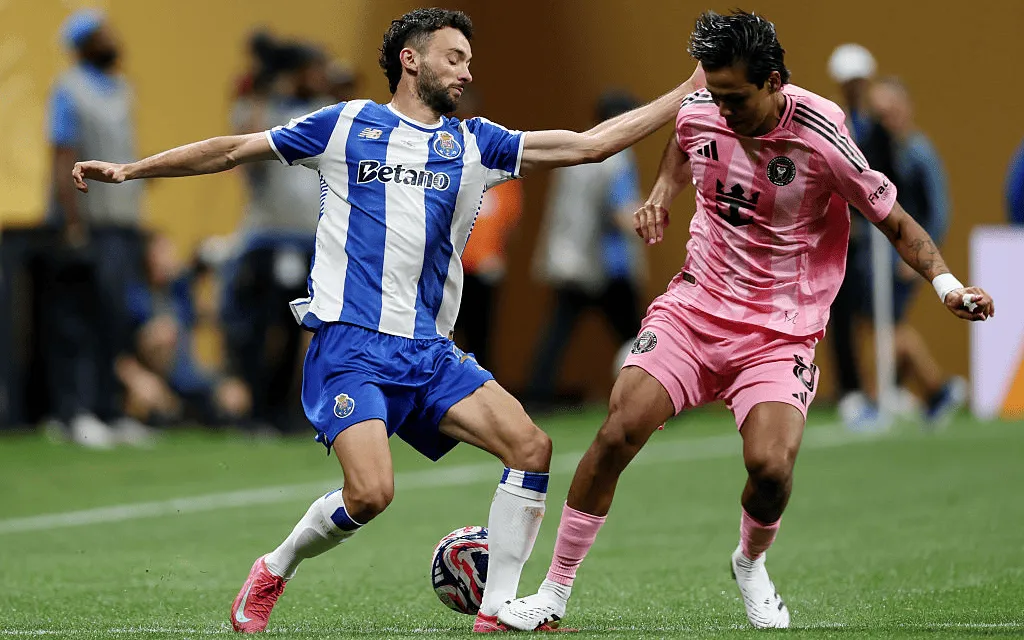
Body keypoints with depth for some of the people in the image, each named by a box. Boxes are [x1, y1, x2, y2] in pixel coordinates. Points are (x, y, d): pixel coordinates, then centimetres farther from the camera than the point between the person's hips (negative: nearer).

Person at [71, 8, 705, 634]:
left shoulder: (474, 144, 14)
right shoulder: (347, 125, 5)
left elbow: (591, 143, 10)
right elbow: (233, 151, 11)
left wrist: (688, 91, 6)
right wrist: (128, 170, 7)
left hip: (428, 351, 5)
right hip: (350, 345, -5)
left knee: (530, 447, -13)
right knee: (371, 493, -23)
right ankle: (273, 573, 6)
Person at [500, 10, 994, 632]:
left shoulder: (820, 135, -17)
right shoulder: (700, 113, -4)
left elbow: (896, 222, -7)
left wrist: (947, 283, -22)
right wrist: (662, 194, 7)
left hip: (780, 334, -3)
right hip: (695, 307, 3)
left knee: (770, 464, -24)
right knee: (618, 433, -16)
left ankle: (751, 564, 12)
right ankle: (555, 592, -2)